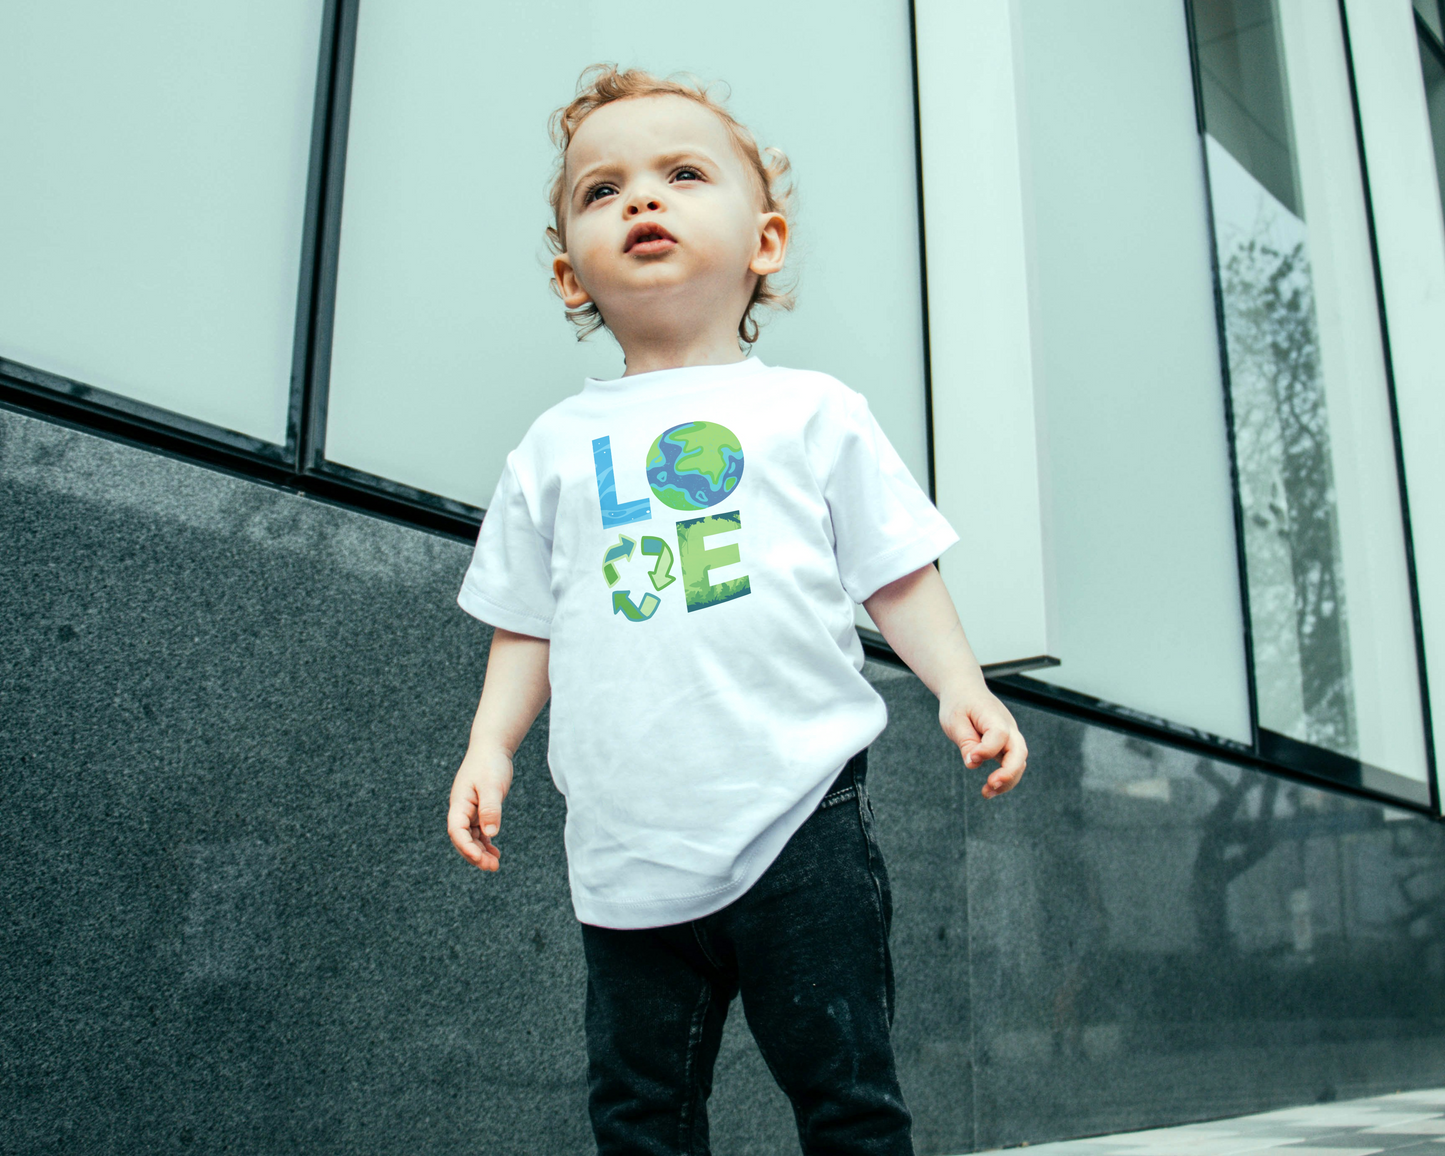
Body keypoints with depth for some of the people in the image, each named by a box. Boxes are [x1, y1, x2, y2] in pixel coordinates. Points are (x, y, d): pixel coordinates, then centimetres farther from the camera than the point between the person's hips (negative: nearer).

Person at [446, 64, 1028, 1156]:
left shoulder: (813, 409, 5)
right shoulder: (556, 446, 12)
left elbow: (896, 570, 5)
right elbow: (528, 623, 15)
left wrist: (960, 686, -10)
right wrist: (490, 745, 3)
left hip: (799, 827, -2)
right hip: (628, 852, 3)